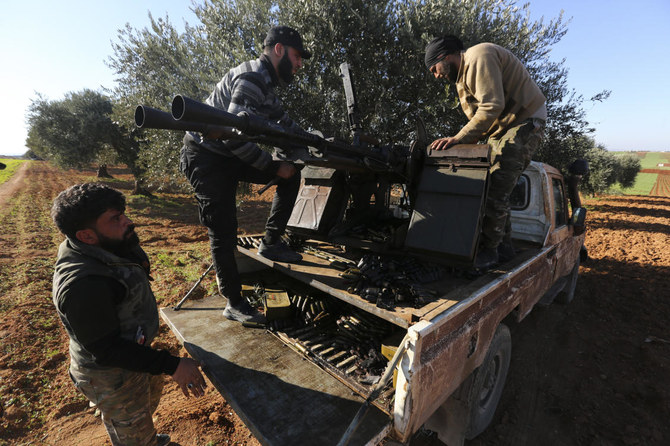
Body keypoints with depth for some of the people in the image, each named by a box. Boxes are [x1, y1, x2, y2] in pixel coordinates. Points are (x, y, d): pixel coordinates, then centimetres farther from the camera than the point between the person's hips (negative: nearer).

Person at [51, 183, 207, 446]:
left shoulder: (108, 248, -10)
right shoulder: (82, 286, -38)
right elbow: (107, 351, -31)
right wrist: (172, 366, -31)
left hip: (135, 346, 9)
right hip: (112, 375, -9)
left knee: (152, 393, 34)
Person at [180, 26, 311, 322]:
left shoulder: (266, 83, 14)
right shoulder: (251, 77, -17)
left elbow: (287, 126, 18)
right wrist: (274, 167, -19)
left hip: (230, 157, 9)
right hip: (206, 159, -9)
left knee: (291, 175, 4)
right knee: (223, 233, -5)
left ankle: (271, 242, 6)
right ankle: (234, 304, 10)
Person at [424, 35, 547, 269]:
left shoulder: (479, 56, -16)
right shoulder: (463, 76, 16)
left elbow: (492, 106, -27)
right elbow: (477, 117, 16)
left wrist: (459, 138, -30)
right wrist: (461, 141, 3)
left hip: (526, 120, -10)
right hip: (501, 127, 10)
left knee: (495, 190, -18)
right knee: (491, 187, 5)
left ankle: (489, 250, -9)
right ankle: (503, 246, 15)